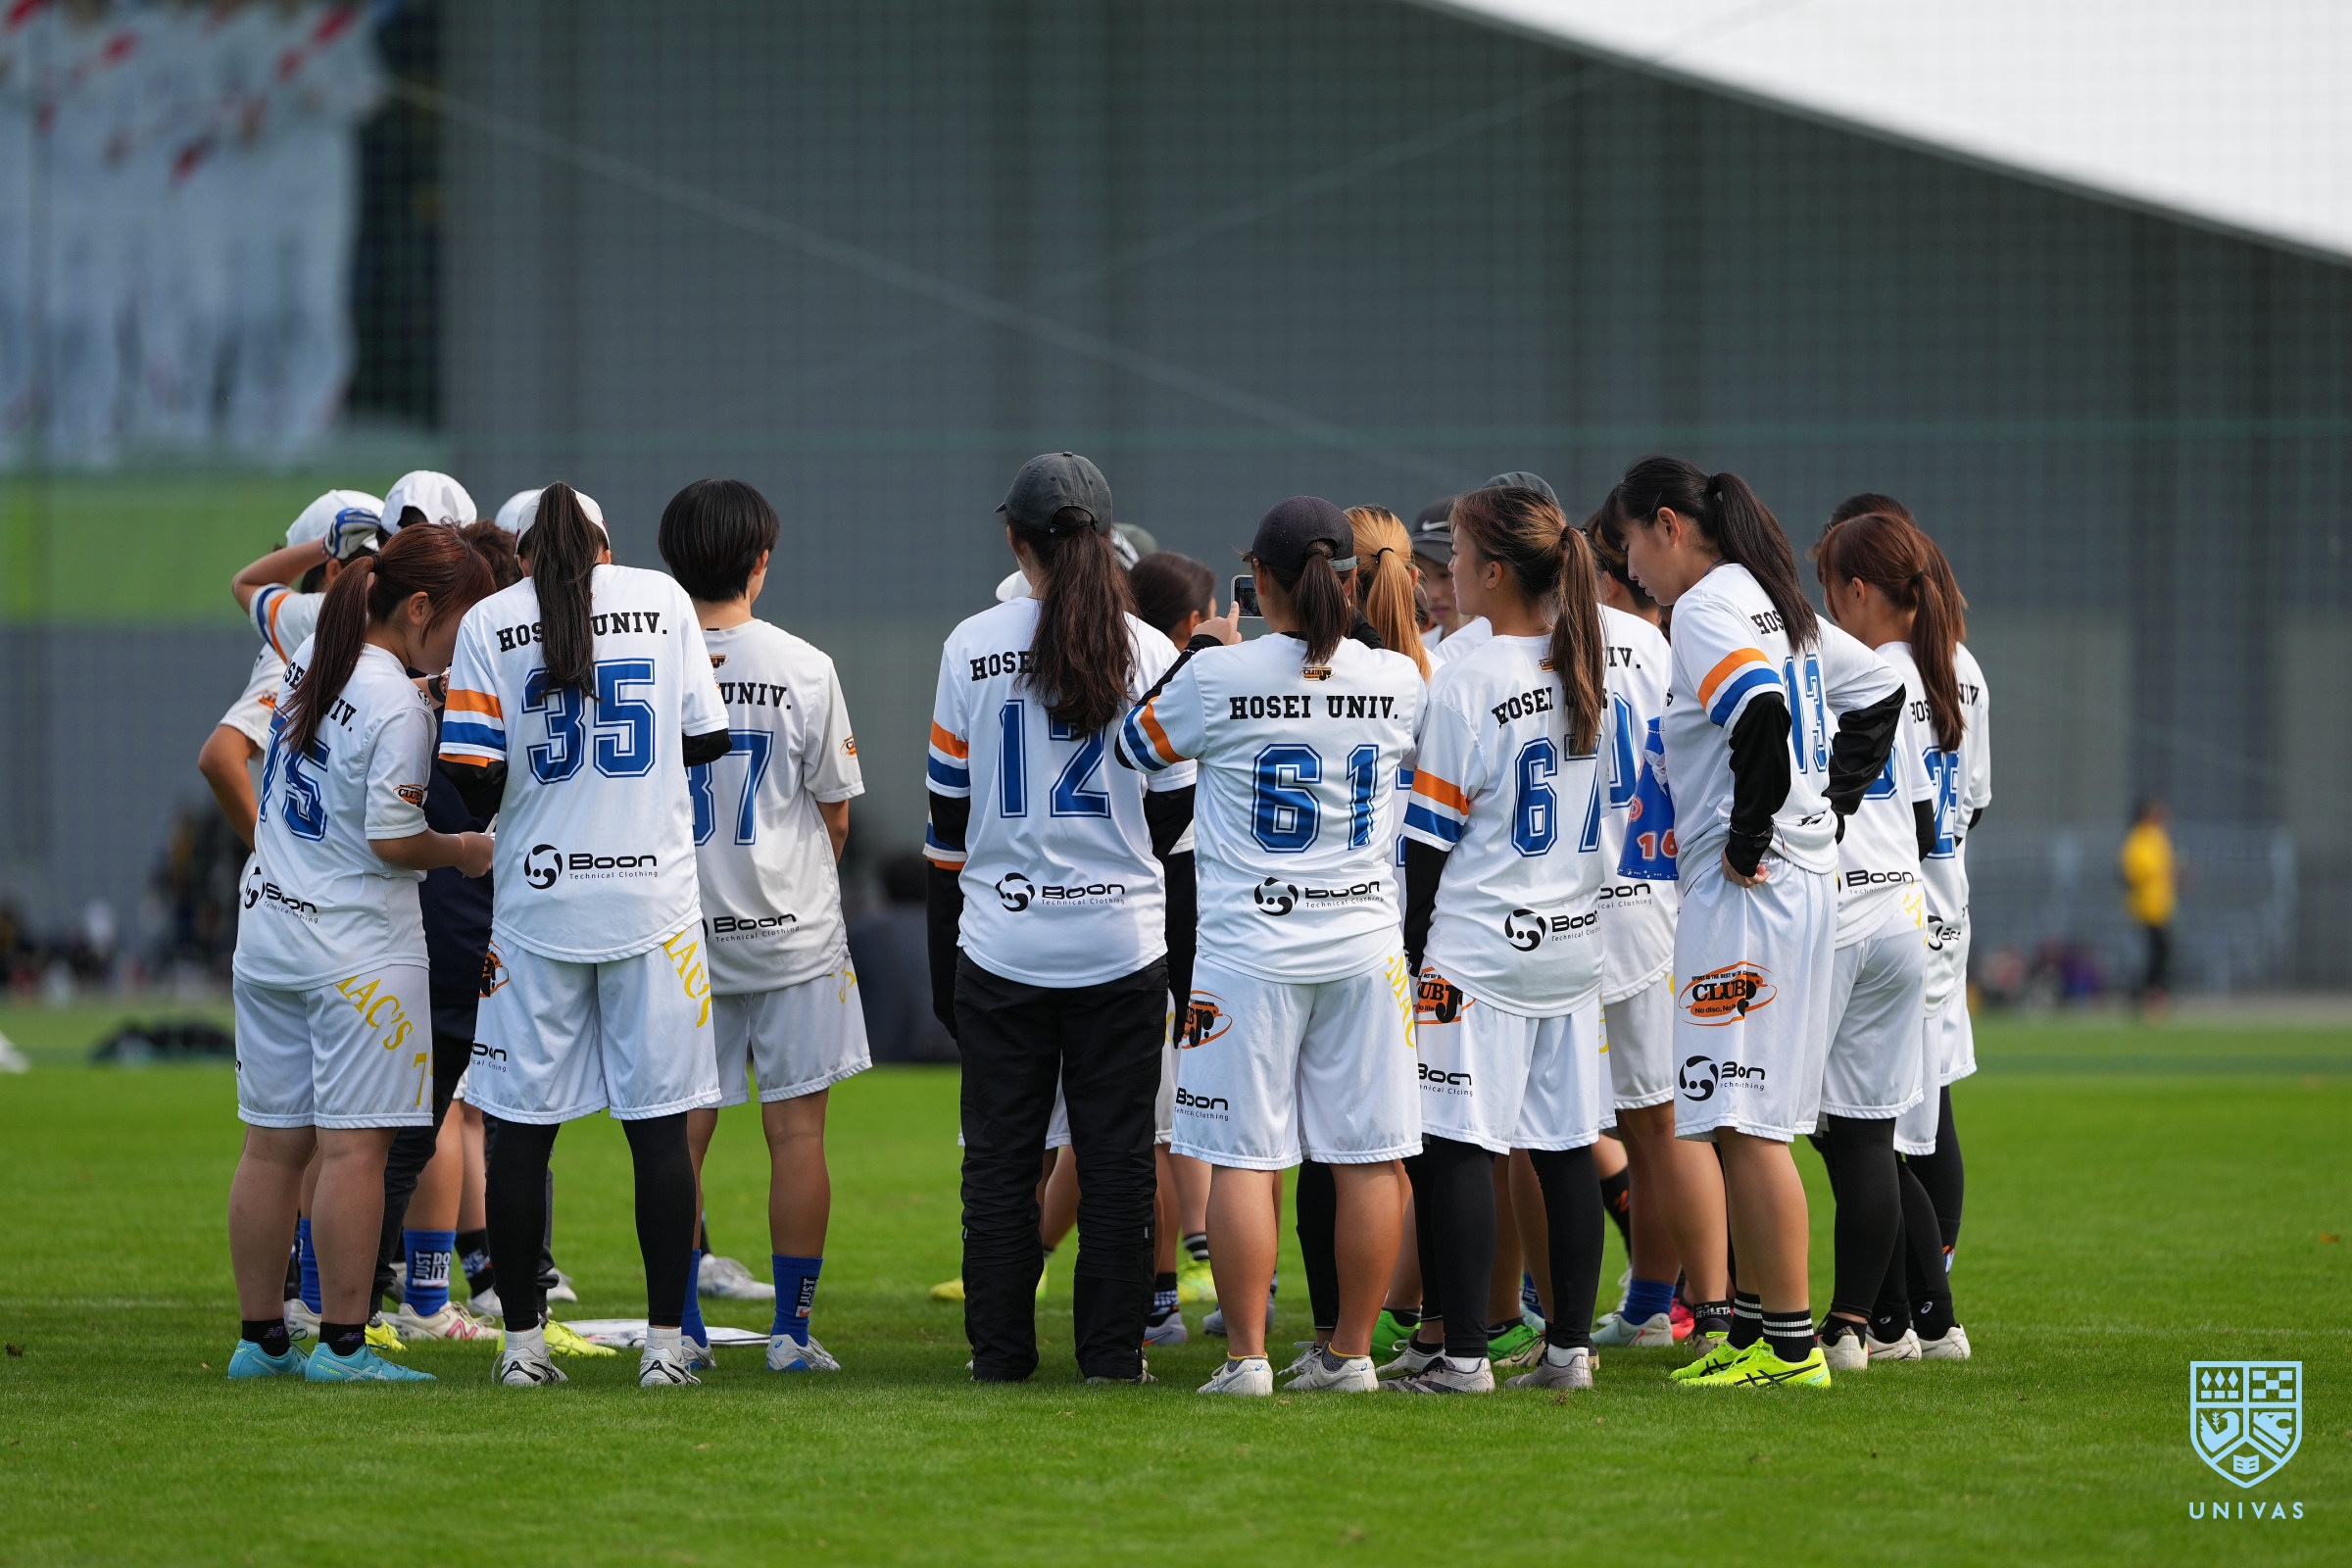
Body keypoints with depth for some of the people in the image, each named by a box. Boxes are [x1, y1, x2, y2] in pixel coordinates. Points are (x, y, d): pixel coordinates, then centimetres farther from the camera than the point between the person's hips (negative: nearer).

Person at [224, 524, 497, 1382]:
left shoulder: (310, 655, 6)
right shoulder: (398, 707, -18)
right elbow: (392, 841, -18)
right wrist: (465, 852, 0)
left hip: (268, 926, 8)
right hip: (358, 944, -8)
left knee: (273, 1143, 10)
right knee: (354, 1144, -4)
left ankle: (260, 1336, 14)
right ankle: (342, 1343, -5)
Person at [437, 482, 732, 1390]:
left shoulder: (490, 622, -1)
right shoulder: (661, 600, 2)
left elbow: (474, 779, -7)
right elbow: (707, 740, 5)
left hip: (537, 901, 0)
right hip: (654, 898, 0)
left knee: (522, 1128, 6)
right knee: (659, 1126, 3)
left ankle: (523, 1340, 7)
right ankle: (664, 1341, 2)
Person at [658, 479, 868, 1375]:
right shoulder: (802, 668, -8)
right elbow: (836, 812, 0)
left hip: (678, 933, 2)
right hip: (791, 930, -1)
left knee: (680, 1133, 7)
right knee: (796, 1130, 4)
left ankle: (681, 1328, 8)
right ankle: (792, 1329, 4)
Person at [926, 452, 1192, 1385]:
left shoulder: (972, 647, -3)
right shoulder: (1149, 652, -3)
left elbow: (948, 809, 3)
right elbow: (1174, 810, 4)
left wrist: (942, 955, 10)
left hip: (1000, 943, 0)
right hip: (1123, 941, 0)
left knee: (1000, 1158, 7)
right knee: (1115, 1157, 6)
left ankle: (1000, 1351, 9)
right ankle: (1113, 1351, 5)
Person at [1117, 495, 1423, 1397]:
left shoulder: (1221, 676, -10)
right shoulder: (1395, 679, -1)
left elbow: (1139, 748, 9)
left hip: (1249, 947, -3)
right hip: (1365, 940, 3)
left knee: (1243, 1155, 1)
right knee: (1368, 1154, 7)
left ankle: (1245, 1356, -2)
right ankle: (1352, 1351, 11)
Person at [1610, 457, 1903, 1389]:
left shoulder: (1706, 607, -12)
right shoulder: (1770, 601, 16)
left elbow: (1762, 713, -29)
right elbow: (1876, 692, 24)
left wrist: (1748, 837, -18)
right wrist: (1830, 804, 18)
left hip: (1748, 886, -10)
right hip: (1807, 873, 10)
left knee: (1746, 1123, -8)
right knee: (1740, 1120, 15)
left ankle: (1790, 1340, -8)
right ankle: (1754, 1318, 18)